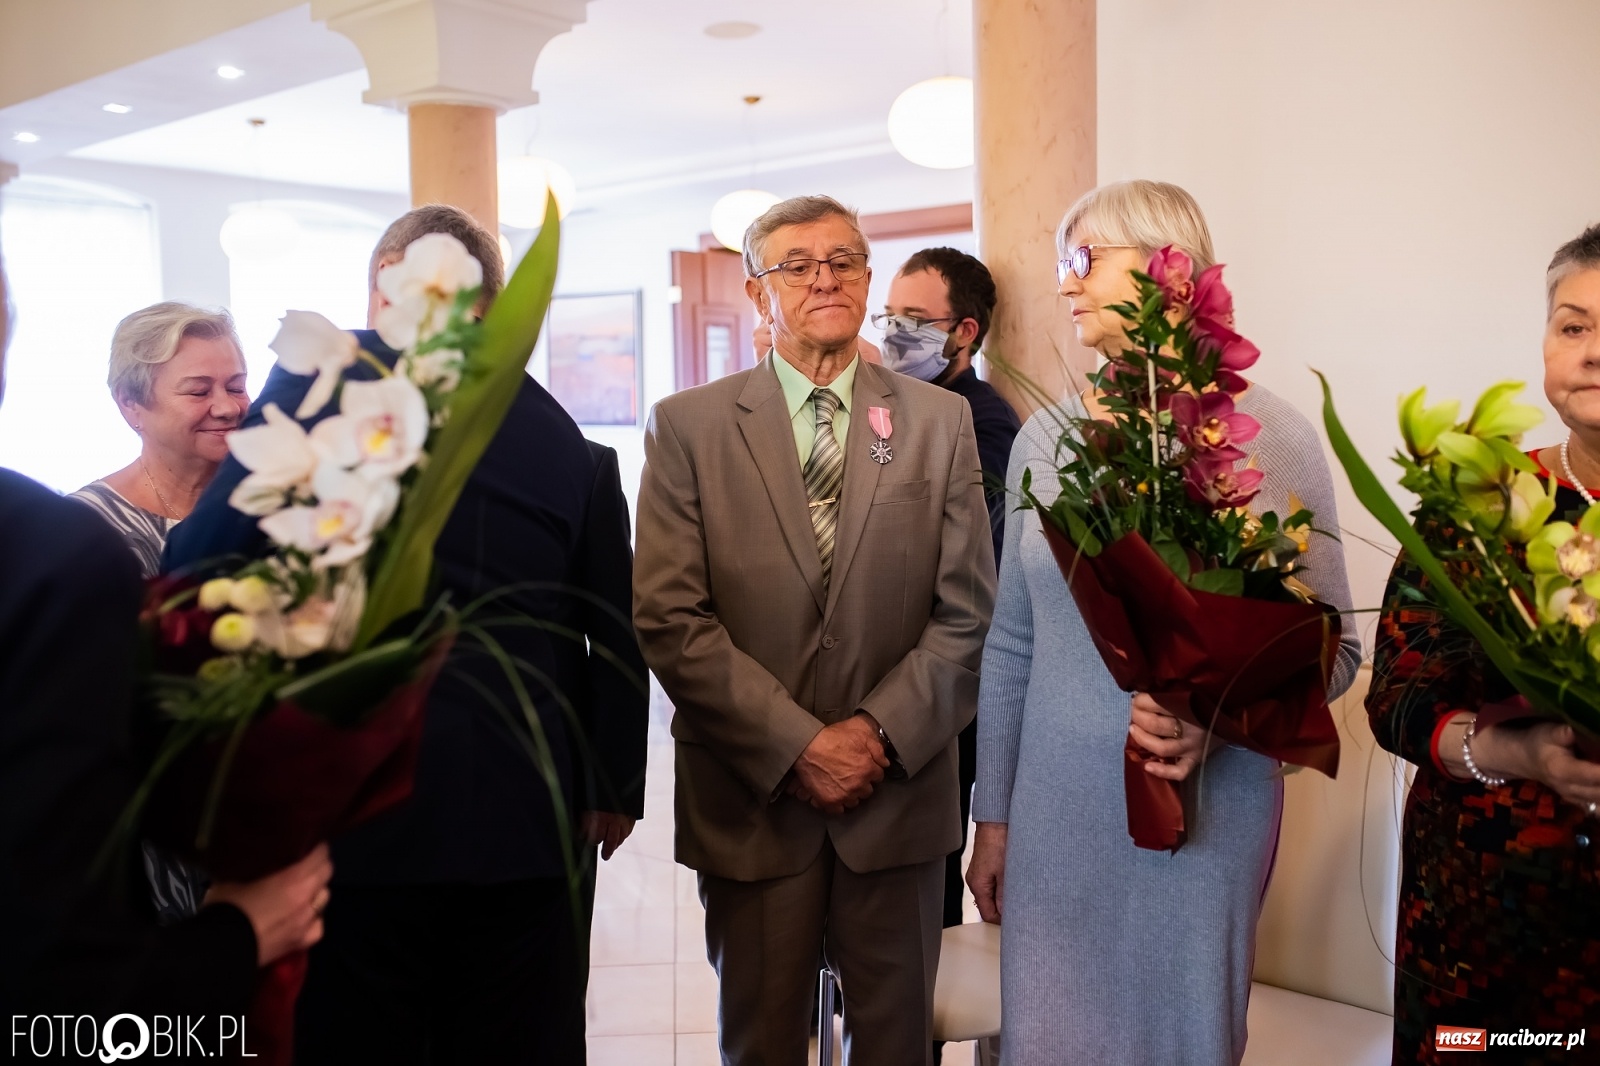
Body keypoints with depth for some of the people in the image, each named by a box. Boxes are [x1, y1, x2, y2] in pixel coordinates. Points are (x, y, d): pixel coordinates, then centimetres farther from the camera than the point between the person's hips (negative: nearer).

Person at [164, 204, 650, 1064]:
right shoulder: (564, 435, 6)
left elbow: (200, 568, -9)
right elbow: (616, 635, 8)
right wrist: (615, 788, 19)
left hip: (355, 803, -3)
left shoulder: (321, 378, -5)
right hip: (526, 820, 4)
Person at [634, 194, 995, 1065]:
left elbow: (966, 611, 0)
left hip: (899, 788, 1)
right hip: (750, 791, -1)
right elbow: (669, 619, -8)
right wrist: (797, 745, -14)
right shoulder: (688, 426, -1)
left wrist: (881, 733, -11)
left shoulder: (938, 419, 3)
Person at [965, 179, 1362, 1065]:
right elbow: (1011, 644, 7)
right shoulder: (1045, 438, 4)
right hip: (1057, 814, 3)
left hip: (1207, 813, -2)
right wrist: (992, 817, 9)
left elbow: (1332, 647, -3)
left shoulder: (1273, 436, -6)